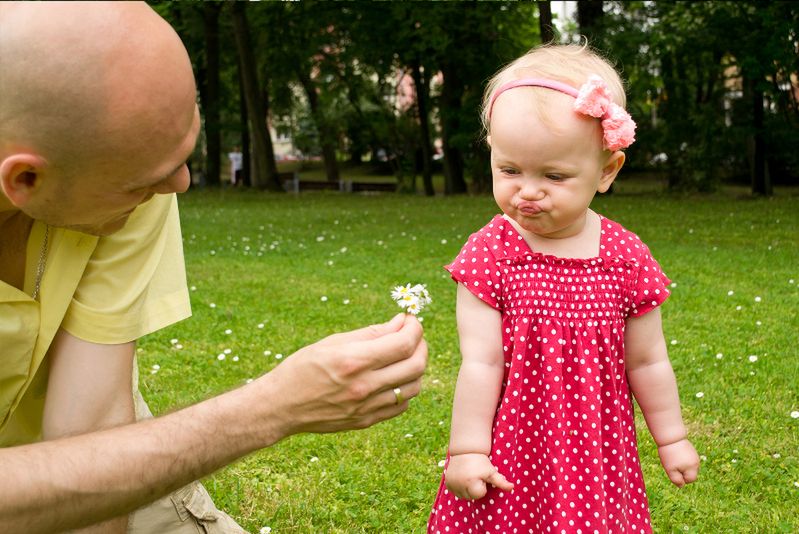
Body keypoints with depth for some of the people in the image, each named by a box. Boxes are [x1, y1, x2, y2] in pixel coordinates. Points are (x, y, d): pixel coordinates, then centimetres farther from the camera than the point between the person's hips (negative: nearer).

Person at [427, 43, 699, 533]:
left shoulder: (628, 259, -7)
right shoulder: (489, 253, -12)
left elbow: (647, 362, 3)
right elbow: (481, 363, -12)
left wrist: (672, 439, 10)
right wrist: (467, 451, -10)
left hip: (596, 449, 2)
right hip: (512, 453, -1)